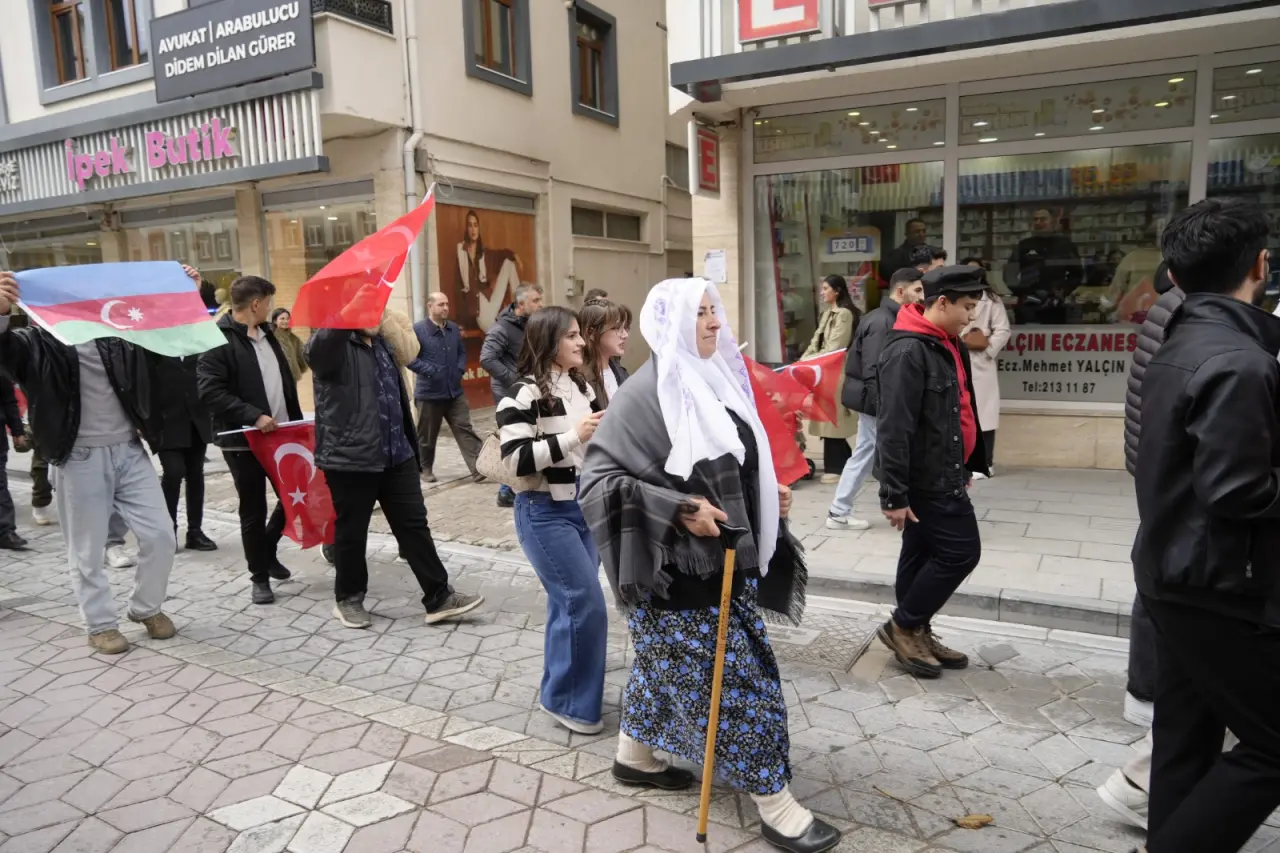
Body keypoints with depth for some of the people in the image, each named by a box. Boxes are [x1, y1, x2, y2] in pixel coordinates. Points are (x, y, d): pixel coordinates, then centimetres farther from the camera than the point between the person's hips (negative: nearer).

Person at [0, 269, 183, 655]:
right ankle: (101, 625, 23)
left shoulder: (118, 334, 6)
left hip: (129, 451, 3)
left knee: (159, 535, 3)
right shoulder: (40, 342, -2)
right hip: (80, 459, -3)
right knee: (88, 550, 7)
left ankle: (147, 608, 25)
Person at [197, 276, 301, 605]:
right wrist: (253, 415, -26)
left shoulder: (266, 333, 12)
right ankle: (259, 576, 18)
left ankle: (269, 551, 34)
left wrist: (297, 420, 13)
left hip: (280, 434, 7)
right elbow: (210, 392, -21)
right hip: (244, 440, -7)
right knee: (253, 512, 4)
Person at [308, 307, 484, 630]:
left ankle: (439, 597, 12)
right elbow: (321, 343, -32)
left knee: (414, 525, 6)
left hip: (396, 454, 6)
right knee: (351, 532, 9)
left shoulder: (383, 342, 16)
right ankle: (348, 598, 28)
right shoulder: (332, 345, -8)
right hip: (350, 457, -6)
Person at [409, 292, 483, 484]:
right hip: (429, 393, -5)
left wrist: (460, 369, 1)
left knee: (465, 429, 0)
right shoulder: (417, 329, -12)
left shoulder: (454, 328, 8)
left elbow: (462, 352, 19)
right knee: (427, 435, 9)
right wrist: (430, 371, -21)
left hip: (454, 391, 5)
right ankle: (425, 468, 26)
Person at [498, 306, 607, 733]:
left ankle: (561, 690, 31)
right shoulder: (525, 393, -15)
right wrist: (573, 436, -24)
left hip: (584, 508, 7)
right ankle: (566, 700, 12)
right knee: (587, 605, -7)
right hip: (545, 514, -7)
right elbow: (516, 460, -22)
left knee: (568, 603, 15)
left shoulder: (582, 387, 7)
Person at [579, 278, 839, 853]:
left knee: (667, 665, 21)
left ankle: (633, 757, 41)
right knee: (737, 676, 0)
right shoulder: (647, 394, -18)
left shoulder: (712, 382, 6)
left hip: (726, 561, 8)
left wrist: (766, 495, 6)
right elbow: (596, 479, -20)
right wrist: (679, 511, -26)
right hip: (679, 569, -8)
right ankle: (775, 805, 16)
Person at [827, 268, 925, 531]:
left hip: (872, 400, 10)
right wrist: (883, 410, -24)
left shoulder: (888, 319, 12)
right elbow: (872, 372, -23)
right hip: (876, 401, -10)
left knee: (863, 455, 13)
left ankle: (839, 512, 18)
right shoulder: (881, 322, -18)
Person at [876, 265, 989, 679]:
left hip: (944, 475, 9)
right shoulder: (908, 351, -21)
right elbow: (894, 429, -24)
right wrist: (894, 494, -25)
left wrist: (967, 466, 23)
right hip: (925, 480, -9)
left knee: (922, 555, 15)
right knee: (961, 551, -4)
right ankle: (903, 626, 10)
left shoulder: (948, 344, 11)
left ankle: (914, 632, 26)